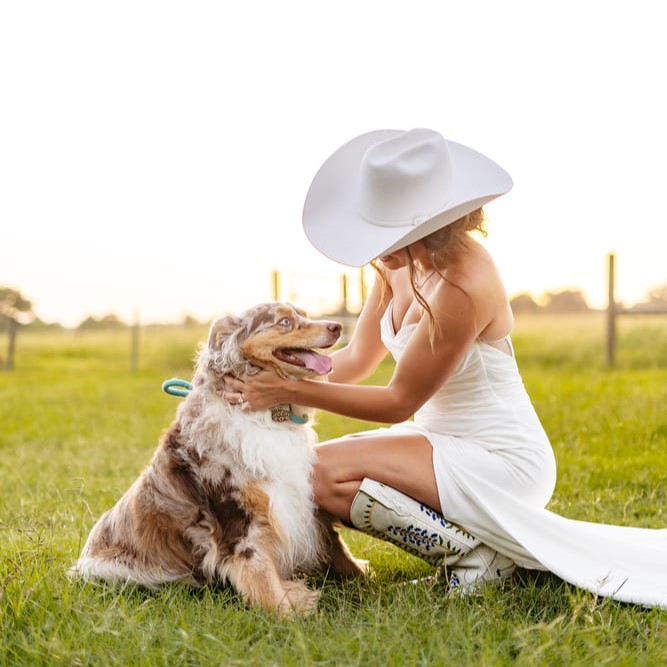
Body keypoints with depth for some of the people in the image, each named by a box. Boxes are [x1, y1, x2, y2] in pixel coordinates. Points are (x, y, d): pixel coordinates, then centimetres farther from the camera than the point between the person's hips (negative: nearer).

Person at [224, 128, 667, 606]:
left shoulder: (464, 285, -27)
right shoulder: (401, 264, -1)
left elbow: (399, 402, -19)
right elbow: (357, 358, 8)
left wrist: (293, 392, -18)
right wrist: (275, 381, -6)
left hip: (501, 462, -10)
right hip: (445, 440, 10)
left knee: (323, 473, -22)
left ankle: (481, 553, -7)